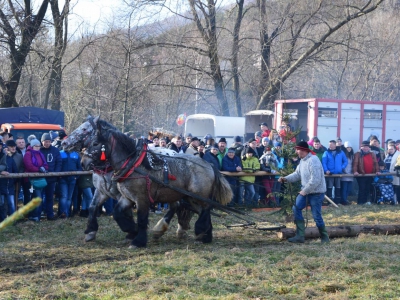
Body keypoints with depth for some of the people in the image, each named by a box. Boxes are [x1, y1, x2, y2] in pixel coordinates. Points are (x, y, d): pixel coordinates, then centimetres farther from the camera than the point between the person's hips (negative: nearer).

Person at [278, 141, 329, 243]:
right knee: (296, 208, 0)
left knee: (316, 215, -5)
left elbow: (315, 180, -28)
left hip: (316, 192, -9)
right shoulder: (302, 161, 8)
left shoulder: (313, 161, -23)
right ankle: (300, 236, 4)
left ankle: (324, 238, 14)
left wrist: (305, 191, -22)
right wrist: (286, 178, -4)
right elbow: (297, 174, 12)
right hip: (305, 191, 9)